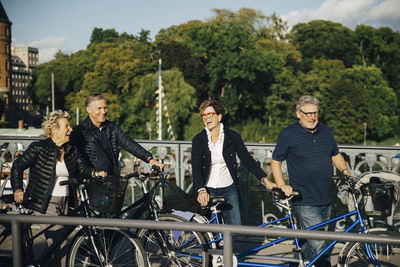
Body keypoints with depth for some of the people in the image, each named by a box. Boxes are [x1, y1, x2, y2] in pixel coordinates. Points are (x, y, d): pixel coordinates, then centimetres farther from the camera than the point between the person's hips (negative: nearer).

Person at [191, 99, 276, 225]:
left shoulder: (233, 137, 0)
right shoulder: (198, 140, -2)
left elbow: (247, 159, -1)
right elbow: (196, 168, -11)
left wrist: (265, 180, -10)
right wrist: (201, 191, -27)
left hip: (229, 189, 1)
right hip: (208, 190, -1)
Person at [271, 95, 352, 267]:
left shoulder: (326, 131, 10)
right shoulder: (288, 135, -4)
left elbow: (336, 155, 23)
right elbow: (275, 162, 3)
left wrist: (345, 170, 5)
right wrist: (282, 185, -10)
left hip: (325, 200, 6)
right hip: (304, 201, -6)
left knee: (314, 243, 15)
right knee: (319, 245, -14)